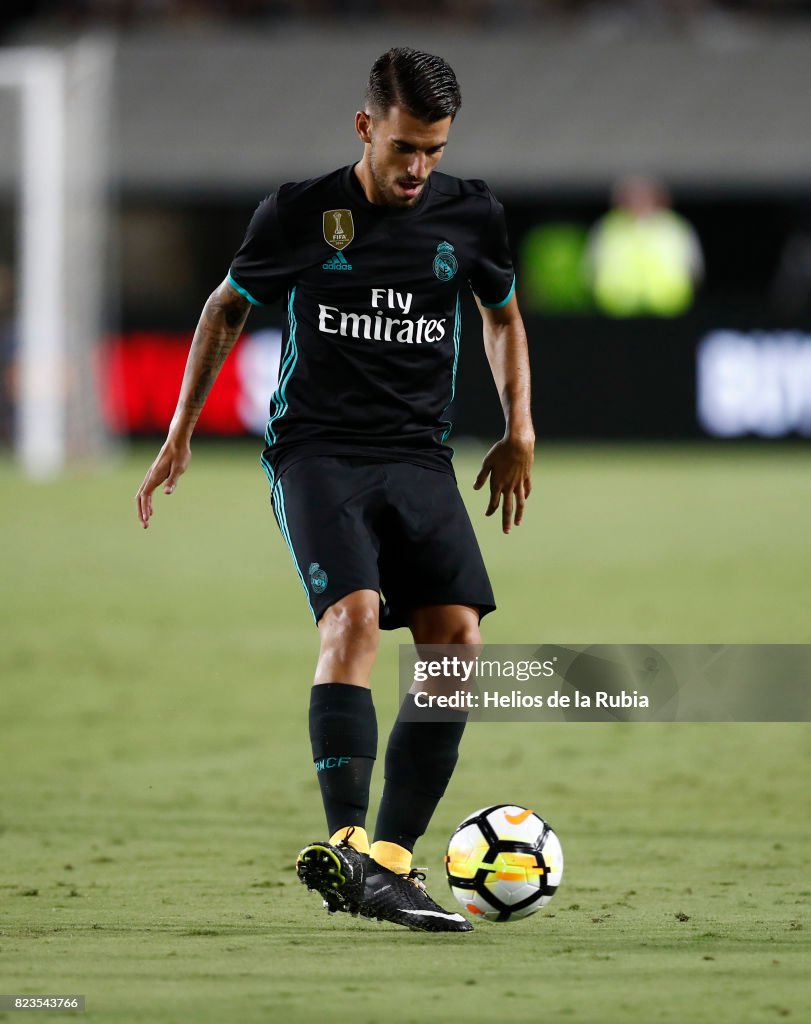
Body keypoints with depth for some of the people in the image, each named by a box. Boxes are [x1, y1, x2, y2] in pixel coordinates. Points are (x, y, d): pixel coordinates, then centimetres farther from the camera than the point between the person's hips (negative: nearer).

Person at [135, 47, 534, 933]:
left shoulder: (469, 216, 4)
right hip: (316, 452, -4)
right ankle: (348, 849, -31)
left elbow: (502, 316, 23)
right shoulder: (301, 213, -2)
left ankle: (391, 858, -6)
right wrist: (179, 436, 12)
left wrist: (518, 432, 15)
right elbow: (226, 310, 13)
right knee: (354, 617, -25)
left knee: (458, 641, -11)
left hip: (419, 459, 4)